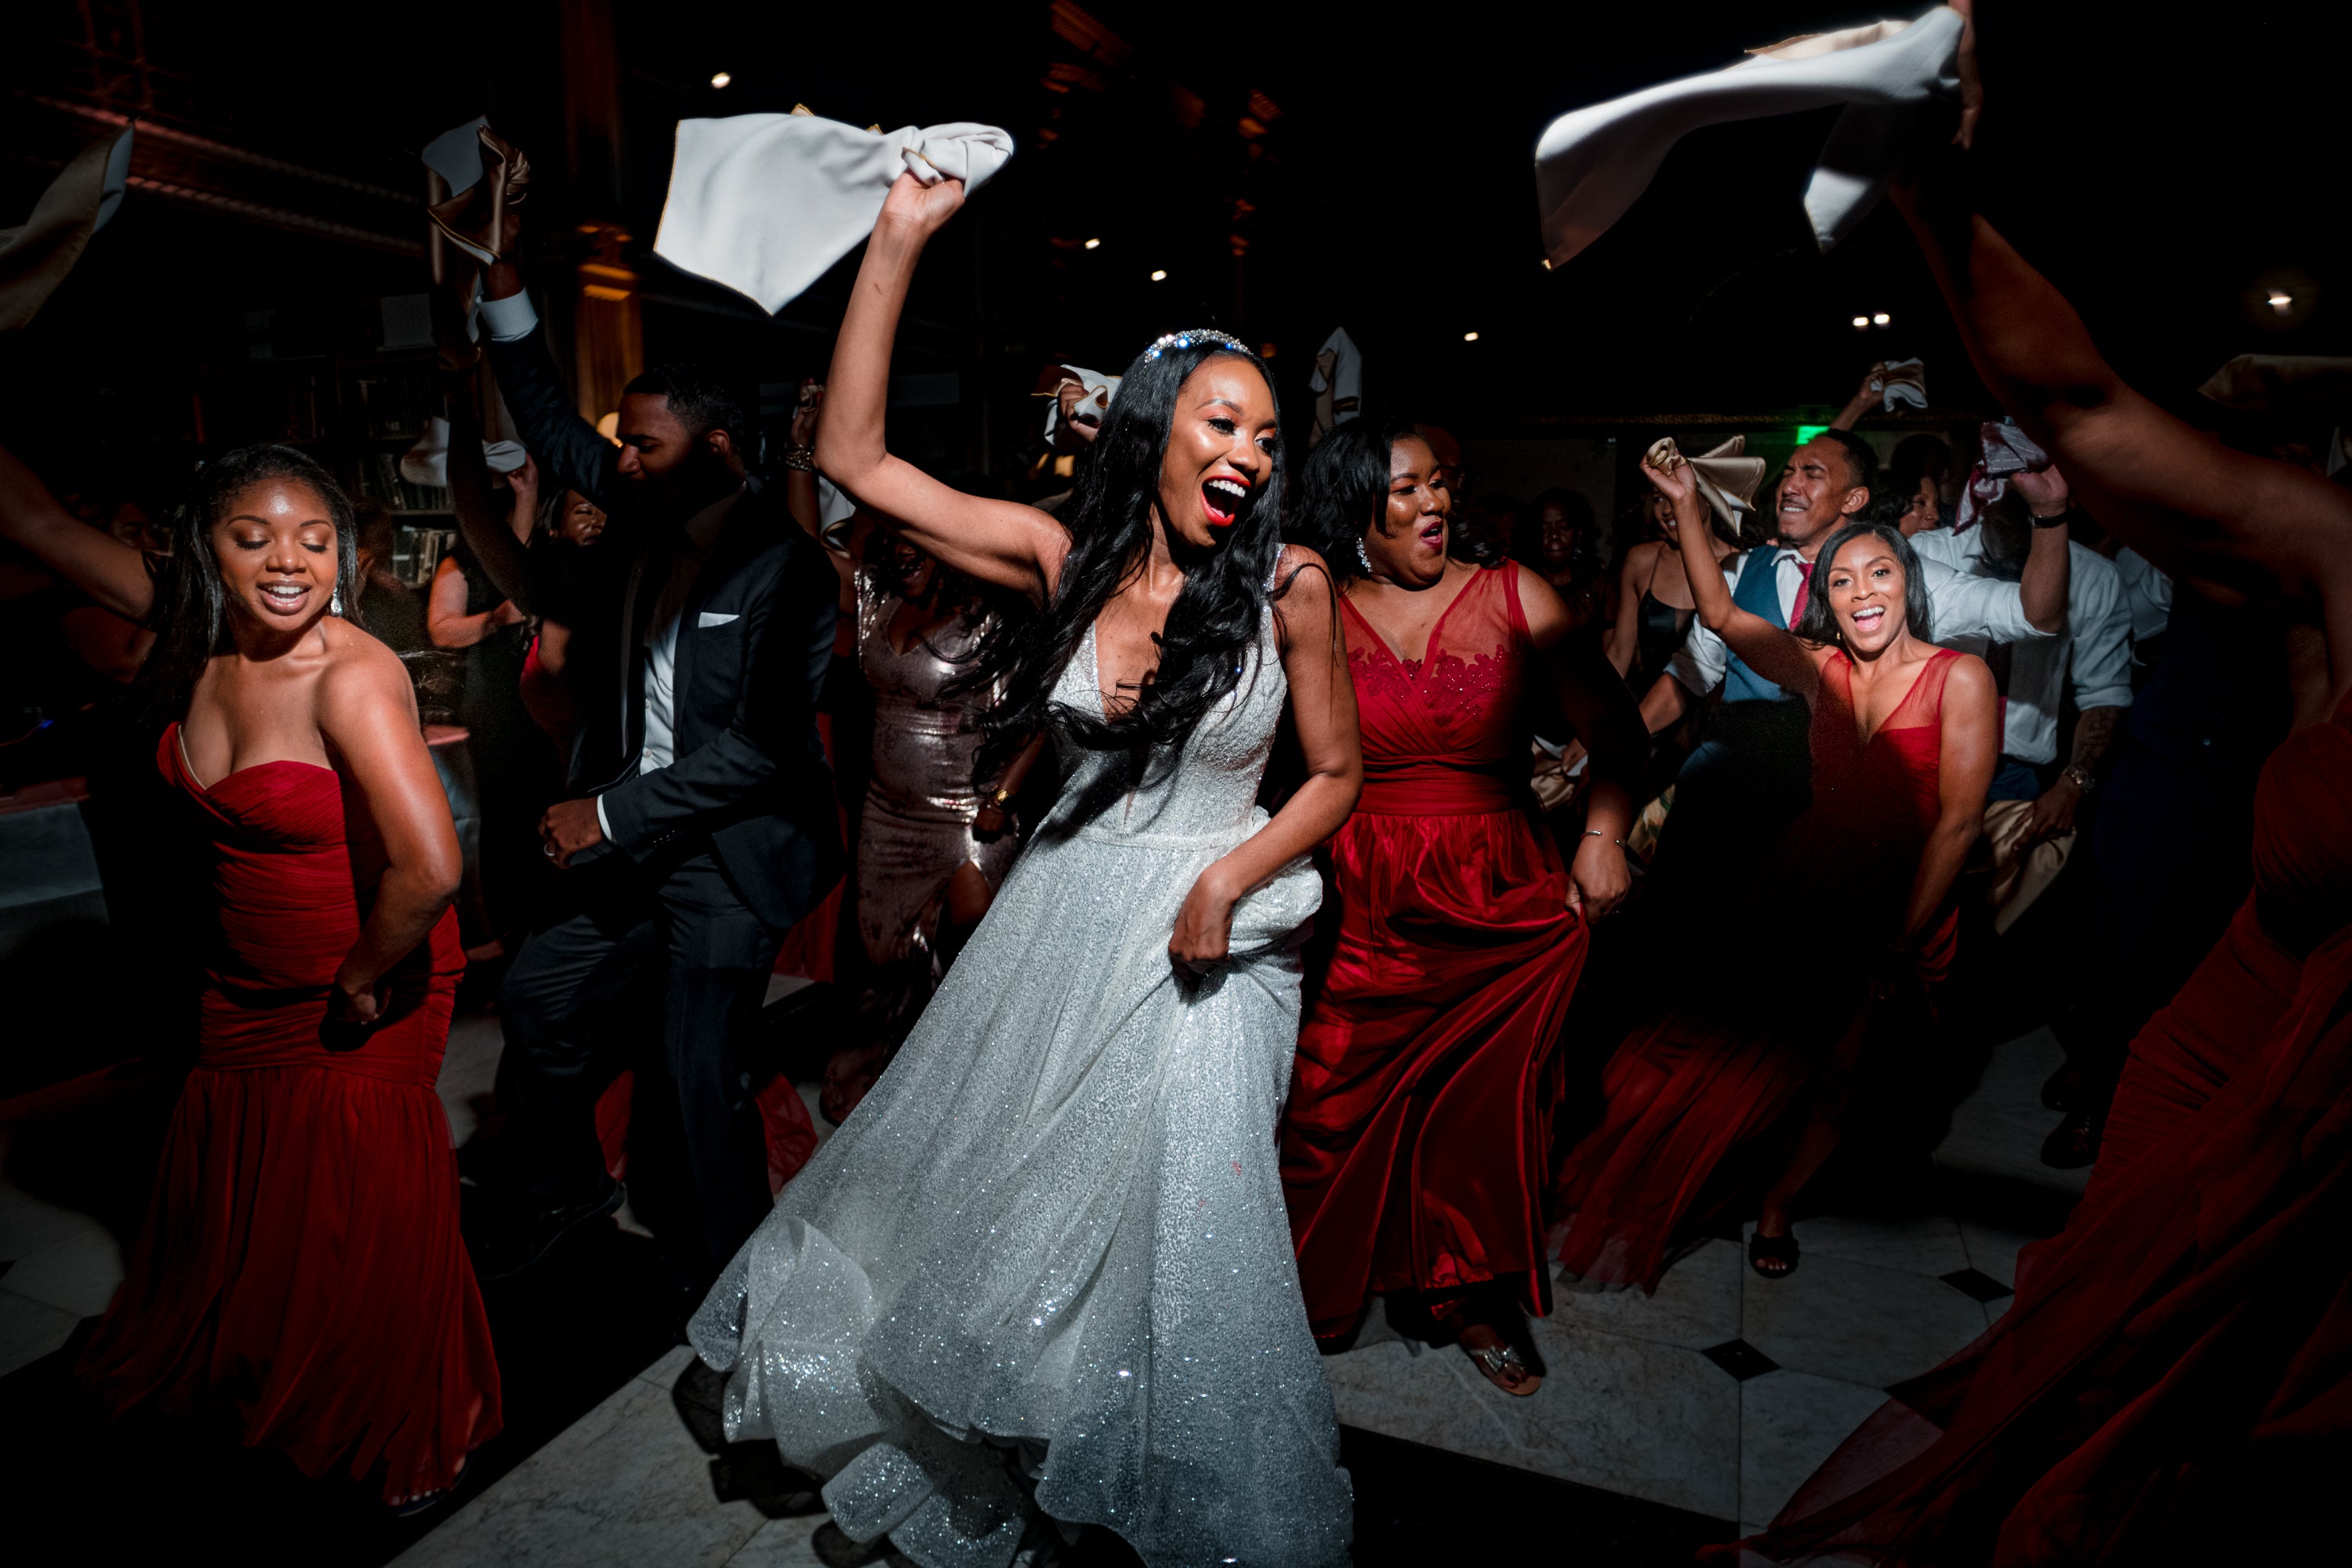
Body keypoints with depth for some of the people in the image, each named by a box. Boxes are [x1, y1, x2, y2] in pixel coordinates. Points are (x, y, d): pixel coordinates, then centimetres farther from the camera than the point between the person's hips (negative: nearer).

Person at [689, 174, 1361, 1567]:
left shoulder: (1291, 584, -9)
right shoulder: (1065, 556, -4)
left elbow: (1337, 774, 0)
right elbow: (855, 459, -6)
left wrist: (1228, 879, -16)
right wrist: (899, 241, -9)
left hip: (1202, 936, -3)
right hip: (1060, 916, 3)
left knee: (1172, 1230, 5)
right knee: (964, 1185, 16)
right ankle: (979, 1455, 48)